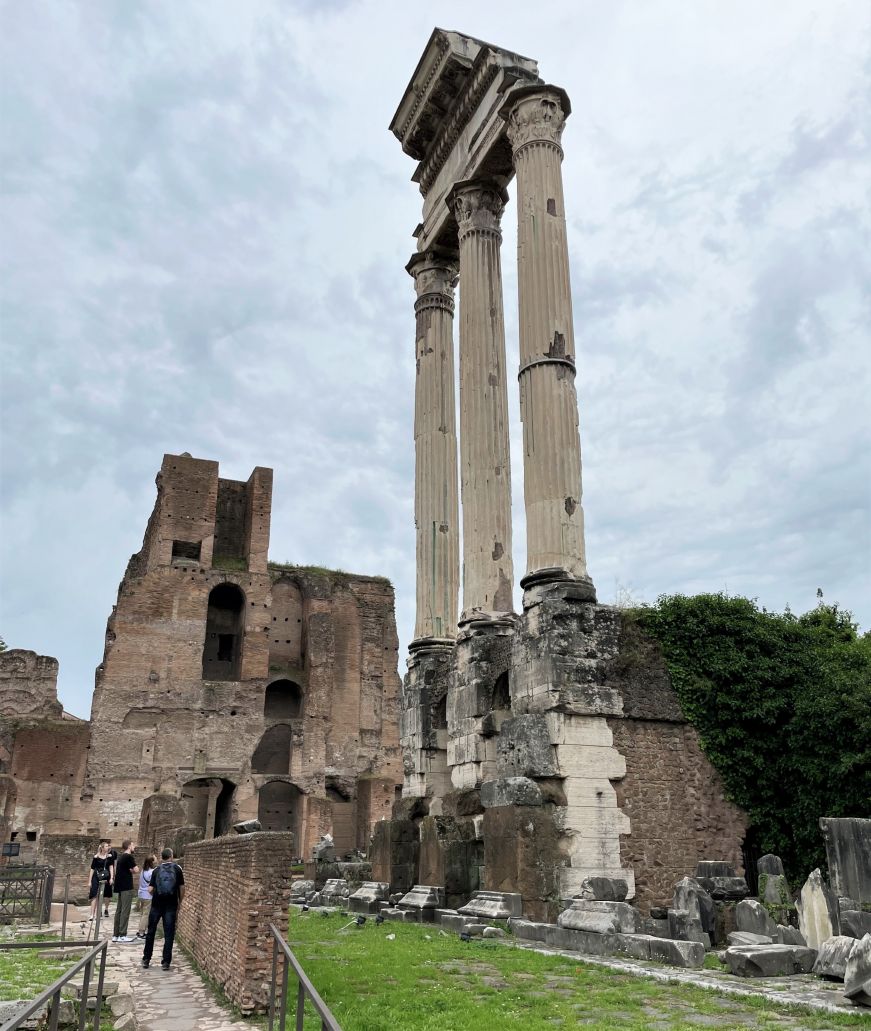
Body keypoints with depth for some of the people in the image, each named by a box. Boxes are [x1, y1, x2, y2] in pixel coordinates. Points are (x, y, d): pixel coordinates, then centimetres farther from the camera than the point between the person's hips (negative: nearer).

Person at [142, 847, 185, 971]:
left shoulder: (157, 870, 3)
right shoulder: (177, 869, 0)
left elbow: (150, 889, -2)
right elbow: (182, 888, -2)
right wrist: (179, 903, 10)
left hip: (157, 904, 1)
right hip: (171, 905, -1)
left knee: (151, 932, 16)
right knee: (169, 934, 4)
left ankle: (146, 959, 22)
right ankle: (166, 962, 4)